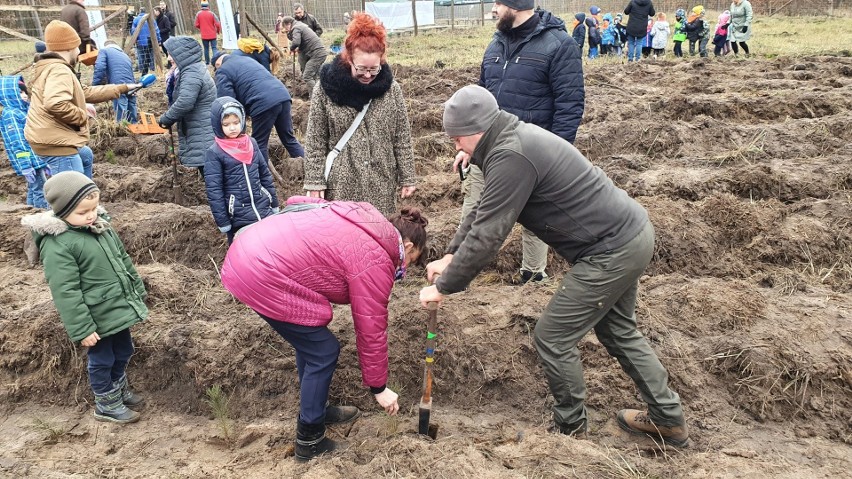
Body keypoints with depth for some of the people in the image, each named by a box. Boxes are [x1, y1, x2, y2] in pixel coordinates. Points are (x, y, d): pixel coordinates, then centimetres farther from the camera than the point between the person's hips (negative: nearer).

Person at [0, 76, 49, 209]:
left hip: (36, 158, 9)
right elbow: (17, 143, -18)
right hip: (30, 161, -9)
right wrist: (25, 166, -23)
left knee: (33, 191, 14)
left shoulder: (24, 111, 17)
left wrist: (44, 162, 22)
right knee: (41, 192, -9)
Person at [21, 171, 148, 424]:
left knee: (124, 352, 23)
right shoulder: (57, 245, -23)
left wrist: (139, 292, 17)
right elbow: (66, 293, -23)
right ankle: (107, 404, 31)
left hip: (120, 308, 7)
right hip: (97, 318, -7)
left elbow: (124, 261, 13)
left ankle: (119, 388, 46)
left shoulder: (101, 225, 2)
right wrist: (82, 329, -21)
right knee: (102, 360, 11)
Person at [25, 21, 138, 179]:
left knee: (86, 156, 38)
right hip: (55, 141, -11)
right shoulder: (59, 70, -18)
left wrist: (122, 88, 26)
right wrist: (82, 115, -19)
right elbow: (55, 104, -36)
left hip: (55, 139, 11)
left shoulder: (51, 68, 18)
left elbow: (86, 93, 23)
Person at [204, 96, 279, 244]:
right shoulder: (214, 153, -8)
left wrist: (274, 204, 12)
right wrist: (222, 222, -10)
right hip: (238, 220, -4)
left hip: (264, 211, 4)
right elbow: (214, 190, -9)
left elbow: (265, 174, 12)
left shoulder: (252, 143, 5)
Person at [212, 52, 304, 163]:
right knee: (289, 138, 17)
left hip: (263, 103, -8)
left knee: (259, 145, 6)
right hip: (283, 94, 8)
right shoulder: (246, 59, 33)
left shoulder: (223, 71, 9)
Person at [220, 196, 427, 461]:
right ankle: (309, 441, 18)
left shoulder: (364, 218, 14)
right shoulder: (376, 262, -9)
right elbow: (371, 331, -2)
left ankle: (317, 410, 40)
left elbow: (297, 203, 20)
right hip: (263, 276, -10)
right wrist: (379, 388, 10)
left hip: (248, 253, 10)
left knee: (311, 342, 22)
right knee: (323, 352, 4)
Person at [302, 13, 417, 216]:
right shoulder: (326, 89, -6)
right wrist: (315, 182, -5)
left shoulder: (391, 89, -1)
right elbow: (315, 143, -2)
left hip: (381, 184, 1)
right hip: (341, 184, -1)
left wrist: (407, 177, 3)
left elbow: (402, 139, 3)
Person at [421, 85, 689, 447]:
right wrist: (450, 255, 8)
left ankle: (570, 428, 22)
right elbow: (483, 212, 15)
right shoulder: (513, 138, 9)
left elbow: (487, 235, -23)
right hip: (629, 232, 10)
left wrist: (443, 287, -12)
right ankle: (668, 418, 38)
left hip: (612, 250, -10)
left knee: (553, 338, 2)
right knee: (618, 331, 25)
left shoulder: (511, 156, -24)